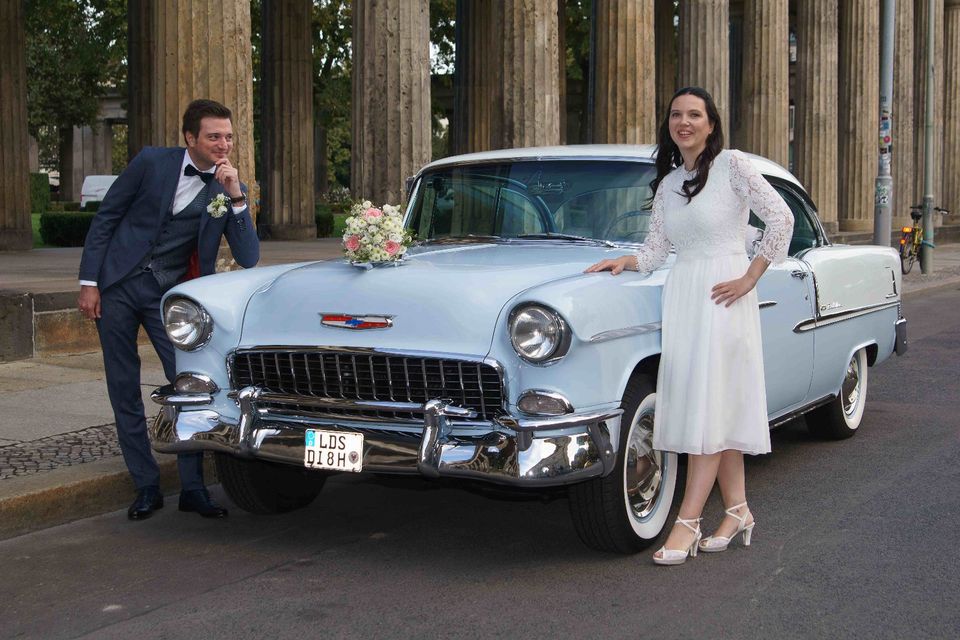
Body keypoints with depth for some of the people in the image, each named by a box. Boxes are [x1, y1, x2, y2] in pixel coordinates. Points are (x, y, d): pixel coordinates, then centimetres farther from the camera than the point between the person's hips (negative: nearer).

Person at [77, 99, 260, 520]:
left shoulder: (230, 187, -2)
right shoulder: (151, 162, -7)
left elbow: (248, 259, -10)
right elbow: (105, 217, 0)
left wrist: (236, 197, -19)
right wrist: (89, 281, -4)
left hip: (168, 293, 1)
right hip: (117, 284, -1)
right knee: (124, 391, 3)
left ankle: (192, 487, 2)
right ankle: (146, 486, 14)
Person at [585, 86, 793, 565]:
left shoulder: (732, 165, -2)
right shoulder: (667, 182, 15)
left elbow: (781, 217, -8)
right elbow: (655, 250, 15)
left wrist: (749, 279, -9)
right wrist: (623, 262, -5)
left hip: (722, 295, -6)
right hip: (680, 293, 6)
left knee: (710, 408, -8)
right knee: (721, 409, 8)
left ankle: (687, 523, -10)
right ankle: (737, 510, 17)